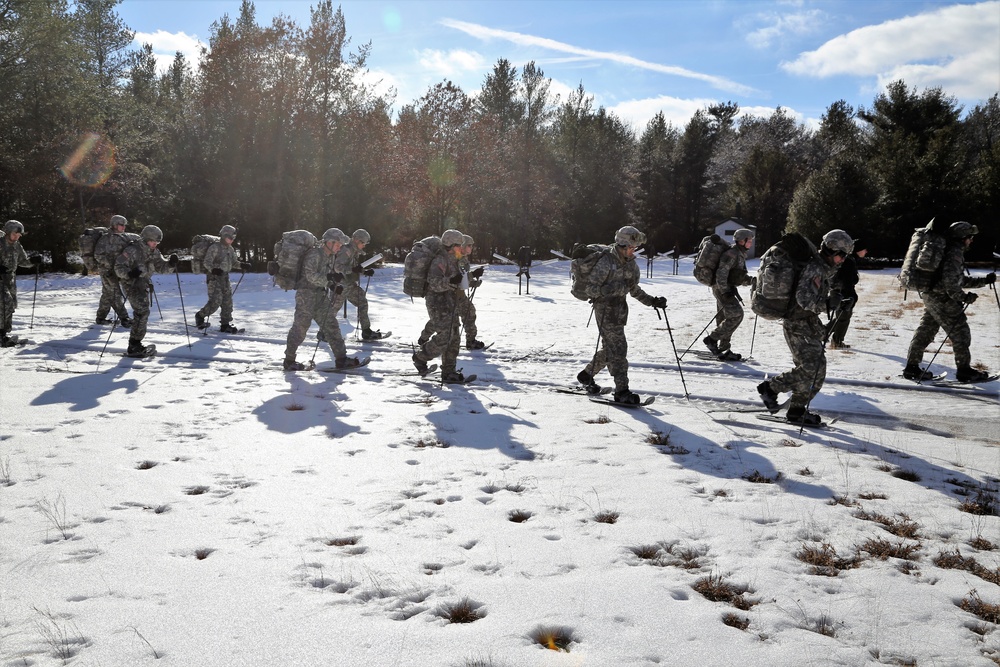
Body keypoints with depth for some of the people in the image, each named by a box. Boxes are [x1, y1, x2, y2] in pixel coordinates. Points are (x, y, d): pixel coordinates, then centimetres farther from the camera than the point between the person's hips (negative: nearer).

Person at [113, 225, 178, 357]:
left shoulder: (154, 253, 6)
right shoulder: (132, 250, -18)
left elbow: (161, 267, 7)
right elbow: (119, 266, -19)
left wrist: (170, 264, -14)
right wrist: (129, 273, -39)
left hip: (143, 285, 9)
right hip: (131, 284, -9)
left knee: (142, 313, 16)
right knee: (142, 311, -19)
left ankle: (135, 343, 30)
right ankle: (133, 347, -15)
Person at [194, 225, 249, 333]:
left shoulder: (230, 249, 12)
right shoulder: (215, 247, -12)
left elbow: (234, 262, 19)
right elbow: (207, 262, -16)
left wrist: (242, 265, -1)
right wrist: (213, 269, -35)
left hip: (225, 277, 8)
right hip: (214, 276, -8)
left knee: (227, 301, 5)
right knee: (216, 301, -12)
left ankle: (225, 324, 14)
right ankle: (200, 316, 11)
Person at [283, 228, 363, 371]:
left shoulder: (331, 256, 11)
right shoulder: (314, 254, -15)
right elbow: (310, 275, -24)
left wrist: (334, 287, -1)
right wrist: (330, 279, -32)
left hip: (321, 295, 8)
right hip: (307, 293, -8)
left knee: (331, 325, 4)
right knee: (301, 326, -5)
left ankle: (341, 359, 6)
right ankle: (289, 361, 4)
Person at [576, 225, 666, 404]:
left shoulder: (631, 263, 8)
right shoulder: (605, 262, -16)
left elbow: (635, 290, 16)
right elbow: (590, 289, -16)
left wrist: (652, 301, 5)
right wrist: (613, 288, -26)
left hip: (620, 309, 8)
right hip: (605, 309, -8)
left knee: (610, 348, 14)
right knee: (618, 348, -11)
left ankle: (587, 375, 34)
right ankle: (622, 391, -9)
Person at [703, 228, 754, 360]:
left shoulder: (740, 255, 17)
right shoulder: (731, 254, -14)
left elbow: (739, 277, 22)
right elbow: (721, 273, -21)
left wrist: (751, 280, 7)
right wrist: (725, 291, -26)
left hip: (727, 289, 10)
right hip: (722, 288, -10)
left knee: (726, 319, 10)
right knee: (736, 315, -16)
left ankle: (723, 350, 14)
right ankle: (712, 339, -9)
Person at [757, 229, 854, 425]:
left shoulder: (825, 268, 12)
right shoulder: (814, 269, -19)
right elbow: (804, 298, -30)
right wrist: (826, 304, -37)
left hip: (809, 323, 10)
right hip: (798, 325, -10)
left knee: (818, 369, 7)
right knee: (810, 369, -16)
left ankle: (797, 410, 14)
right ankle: (769, 387, -1)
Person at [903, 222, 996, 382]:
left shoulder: (953, 251, 20)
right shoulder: (954, 253, -14)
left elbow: (961, 279, 25)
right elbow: (950, 281, -22)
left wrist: (984, 281, 21)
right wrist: (963, 297, -15)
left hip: (930, 297, 10)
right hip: (943, 300, -10)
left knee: (925, 331, 11)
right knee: (959, 331, -1)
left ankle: (912, 367, 13)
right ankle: (964, 370, 6)